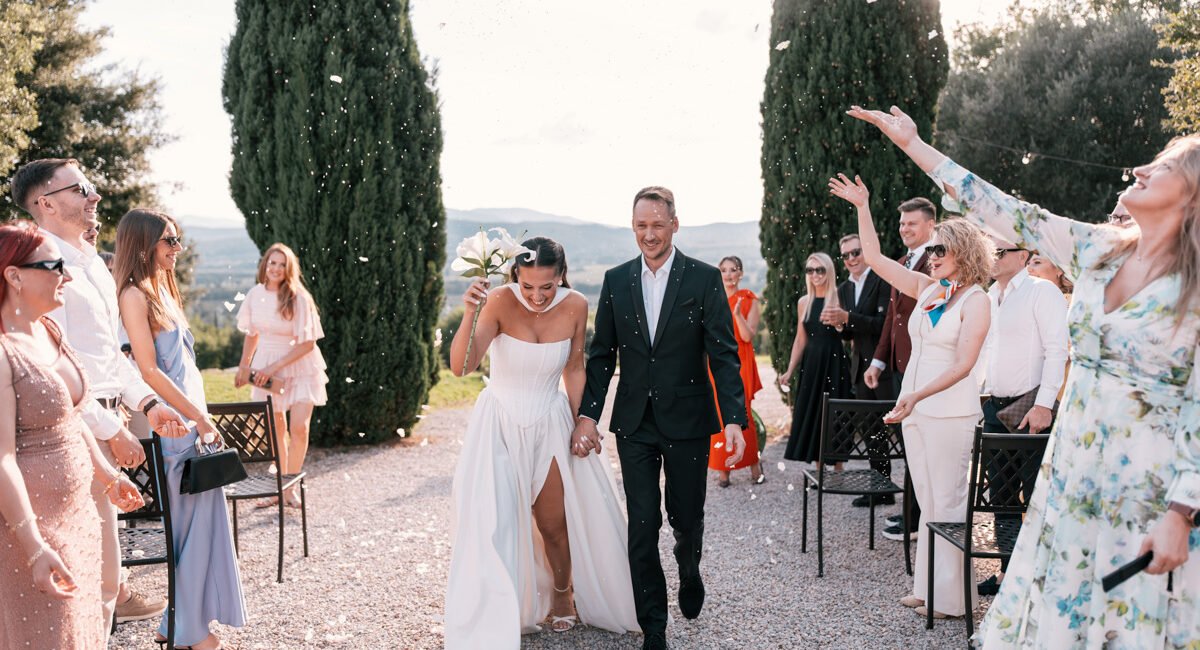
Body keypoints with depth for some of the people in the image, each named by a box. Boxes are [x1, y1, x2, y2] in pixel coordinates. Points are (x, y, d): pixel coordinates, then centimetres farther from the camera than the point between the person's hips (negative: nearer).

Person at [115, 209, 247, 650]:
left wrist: (201, 416, 15)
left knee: (198, 521, 11)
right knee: (195, 522, -3)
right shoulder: (135, 295, -12)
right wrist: (200, 418, -14)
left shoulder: (163, 290, 16)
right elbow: (149, 370, -17)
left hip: (191, 414, 9)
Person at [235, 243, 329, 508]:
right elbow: (252, 333, 12)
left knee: (299, 427, -14)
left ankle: (292, 487, 0)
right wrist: (244, 366, 12)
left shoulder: (298, 299, -16)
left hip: (299, 367, -4)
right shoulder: (255, 294, -3)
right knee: (276, 429, 8)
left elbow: (308, 343, -16)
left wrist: (275, 367, -19)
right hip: (266, 367, 4)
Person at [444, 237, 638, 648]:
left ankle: (561, 595, 40)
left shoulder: (575, 306, -13)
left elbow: (574, 368, 3)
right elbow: (461, 366, -32)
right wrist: (469, 315, -47)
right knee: (493, 522, -6)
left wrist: (579, 422, 5)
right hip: (500, 424, -2)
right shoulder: (500, 301, -22)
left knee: (553, 522, 11)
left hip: (550, 423, 2)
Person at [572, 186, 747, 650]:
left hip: (688, 421, -2)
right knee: (642, 529, 2)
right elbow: (602, 354, 7)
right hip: (634, 424, 2)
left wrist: (734, 420, -17)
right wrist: (587, 414, -3)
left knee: (686, 519, 11)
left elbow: (723, 354, -8)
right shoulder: (616, 280, 4)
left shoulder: (704, 279, -5)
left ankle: (689, 572, 46)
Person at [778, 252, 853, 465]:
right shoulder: (804, 302, 10)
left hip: (834, 363, -5)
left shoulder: (840, 297, -4)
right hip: (811, 364, 5)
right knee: (811, 414, 4)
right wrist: (789, 371, 9)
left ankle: (837, 468, 10)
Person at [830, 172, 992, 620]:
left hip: (950, 412, -7)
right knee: (927, 501, 12)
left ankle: (952, 597, 6)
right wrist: (863, 207, 7)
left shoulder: (975, 300, -9)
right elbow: (875, 259, 11)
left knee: (947, 502, -2)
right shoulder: (925, 289, 9)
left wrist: (917, 396, -24)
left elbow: (962, 365, -15)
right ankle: (928, 586, 21)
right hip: (915, 407, 7)